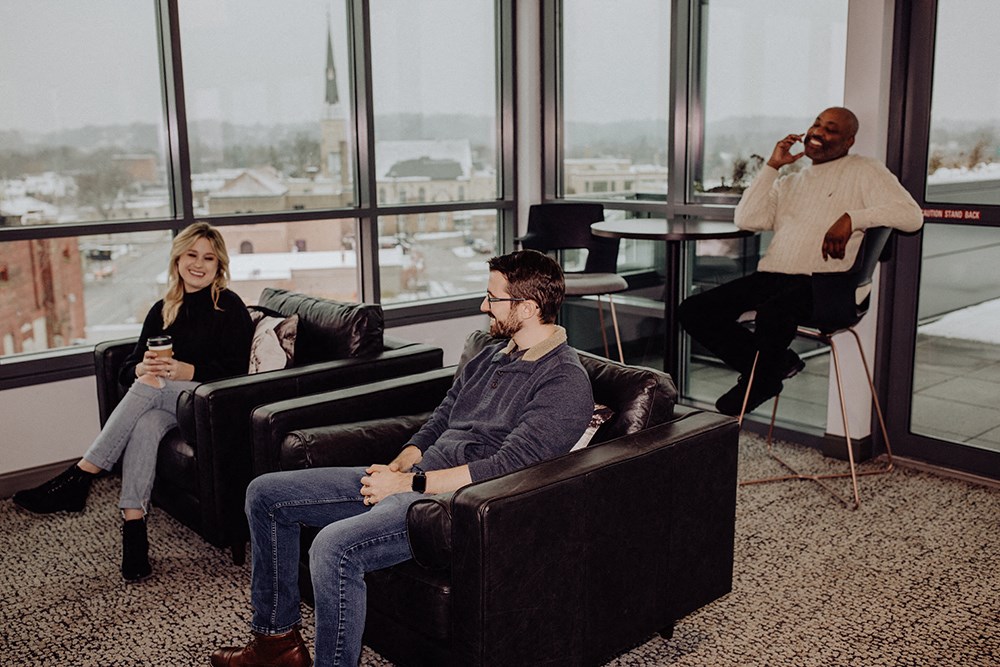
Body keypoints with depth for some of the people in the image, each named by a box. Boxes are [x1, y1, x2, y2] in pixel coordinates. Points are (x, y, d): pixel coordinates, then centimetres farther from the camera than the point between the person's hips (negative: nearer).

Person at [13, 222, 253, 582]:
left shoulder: (229, 307, -1)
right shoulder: (163, 310, 15)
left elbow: (235, 371, -9)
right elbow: (127, 370, 12)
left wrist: (187, 370, -24)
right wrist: (142, 367, -12)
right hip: (164, 403, 4)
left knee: (150, 385, -31)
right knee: (146, 423, -32)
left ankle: (81, 475, -28)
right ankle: (133, 525, -35)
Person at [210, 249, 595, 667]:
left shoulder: (565, 381, -12)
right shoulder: (491, 355, 16)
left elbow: (509, 465, -20)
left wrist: (408, 483, -18)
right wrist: (396, 467, 0)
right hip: (411, 479, 10)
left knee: (334, 547, -34)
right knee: (265, 494, 7)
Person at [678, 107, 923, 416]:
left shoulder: (864, 171, 10)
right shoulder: (788, 182, 25)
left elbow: (912, 215, -4)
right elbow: (747, 220, 9)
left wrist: (851, 218, -17)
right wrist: (772, 166, 8)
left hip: (822, 283, -6)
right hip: (770, 276, 6)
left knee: (773, 313, -39)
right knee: (693, 311, -11)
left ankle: (758, 383, -7)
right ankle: (777, 363, 2)